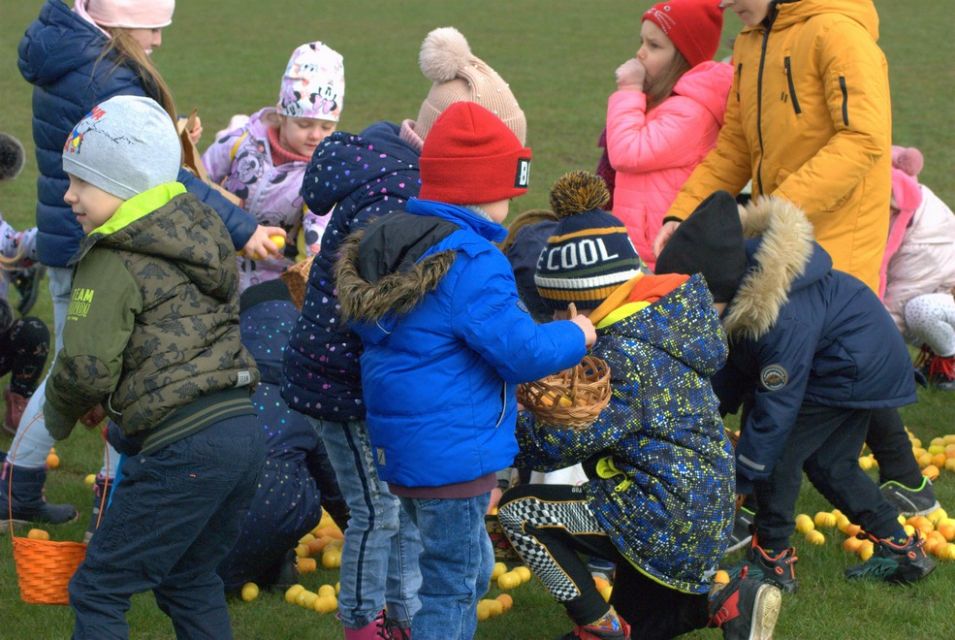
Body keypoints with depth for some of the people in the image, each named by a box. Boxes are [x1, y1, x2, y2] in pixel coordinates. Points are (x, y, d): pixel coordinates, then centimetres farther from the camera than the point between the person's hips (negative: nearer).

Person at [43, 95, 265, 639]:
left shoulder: (114, 263, -9)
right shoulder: (202, 238, 17)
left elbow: (87, 368, -14)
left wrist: (60, 413, 8)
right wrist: (114, 402, 25)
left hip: (183, 449, -9)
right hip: (246, 430, 9)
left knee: (97, 592, 1)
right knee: (190, 580, 24)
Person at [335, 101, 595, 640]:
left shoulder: (387, 244, 7)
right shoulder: (471, 262, -22)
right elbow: (522, 351, -20)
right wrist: (577, 336, -1)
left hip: (401, 448, 9)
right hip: (454, 454, -9)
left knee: (471, 570, 24)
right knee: (451, 587, 3)